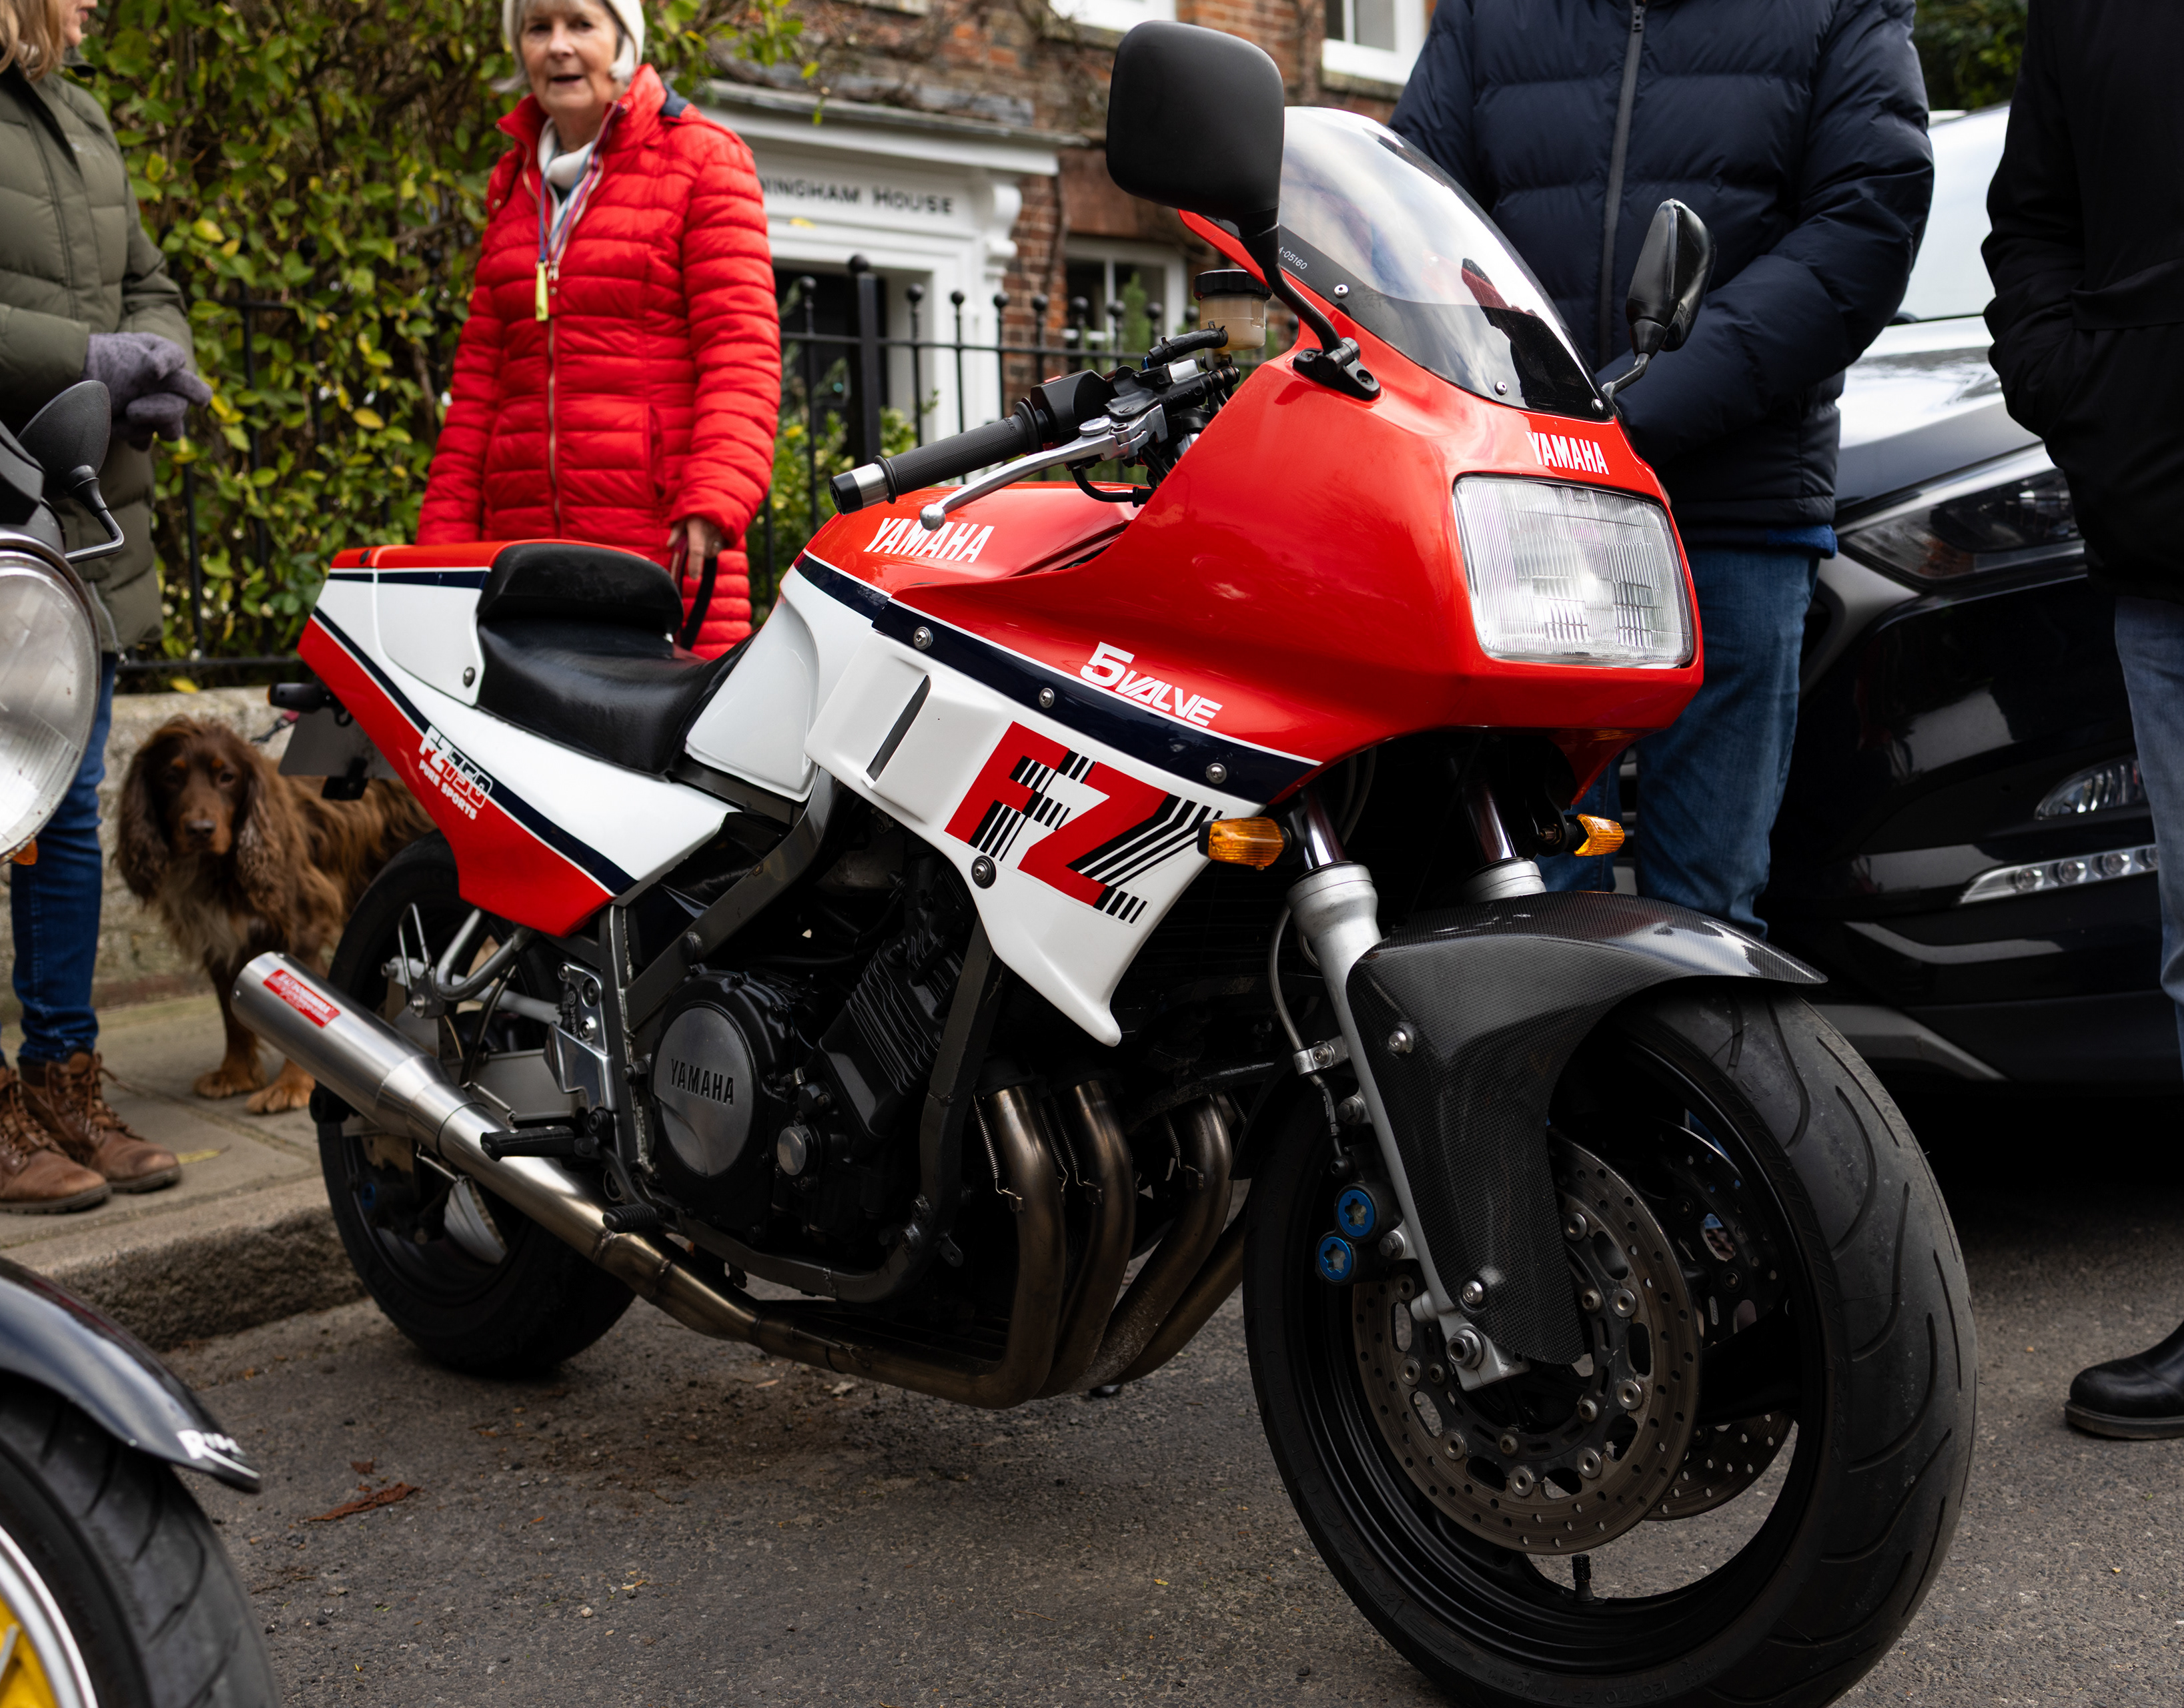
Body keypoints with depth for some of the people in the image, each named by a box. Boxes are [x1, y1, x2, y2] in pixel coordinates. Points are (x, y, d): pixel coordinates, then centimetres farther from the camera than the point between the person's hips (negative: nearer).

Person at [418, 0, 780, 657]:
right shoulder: (513, 182, 23)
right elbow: (482, 372, 20)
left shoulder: (703, 157, 6)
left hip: (663, 542, -4)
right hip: (522, 536, 5)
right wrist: (443, 537, 10)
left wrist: (713, 503, -19)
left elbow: (740, 349, -4)